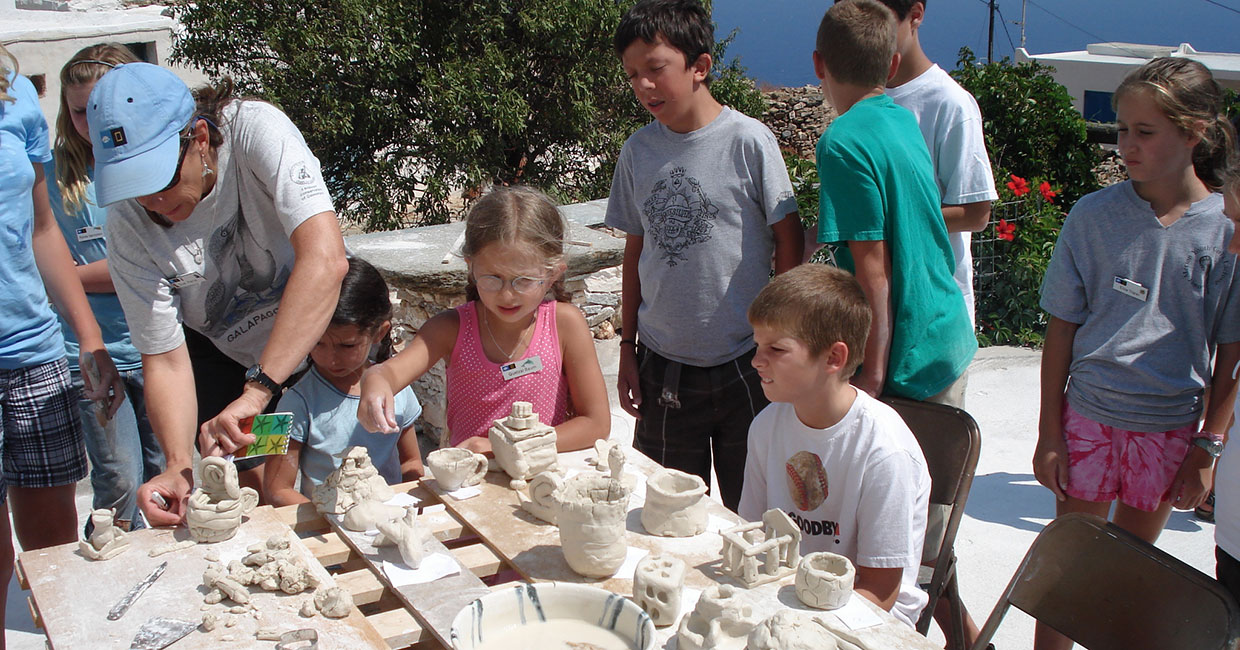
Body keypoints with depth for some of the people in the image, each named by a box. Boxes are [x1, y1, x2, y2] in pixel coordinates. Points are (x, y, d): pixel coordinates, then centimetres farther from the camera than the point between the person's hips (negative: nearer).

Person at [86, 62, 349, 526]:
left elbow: (326, 260, -44)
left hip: (324, 332, -1)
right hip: (222, 354, 1)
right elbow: (165, 362, -18)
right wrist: (179, 467, -35)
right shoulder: (128, 226, -22)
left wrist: (256, 392, -47)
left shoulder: (255, 130, -31)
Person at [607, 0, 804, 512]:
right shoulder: (637, 151, 2)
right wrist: (628, 346, 10)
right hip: (663, 368, 4)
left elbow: (789, 242, -4)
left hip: (744, 365, -3)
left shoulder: (748, 140, -10)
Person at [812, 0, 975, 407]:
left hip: (904, 358, -9)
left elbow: (874, 271, -20)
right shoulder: (904, 119, 7)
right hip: (952, 340, 9)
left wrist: (871, 376, -17)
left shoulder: (843, 142, -18)